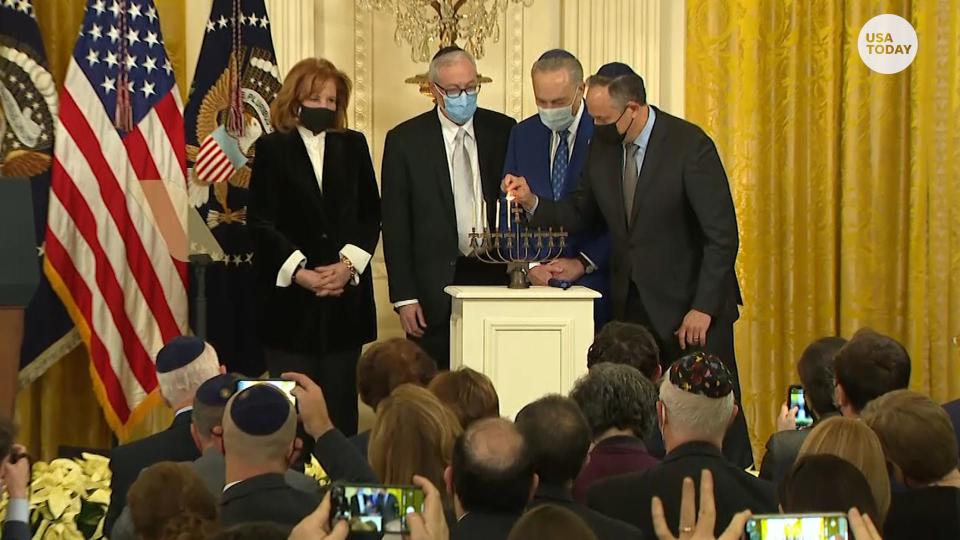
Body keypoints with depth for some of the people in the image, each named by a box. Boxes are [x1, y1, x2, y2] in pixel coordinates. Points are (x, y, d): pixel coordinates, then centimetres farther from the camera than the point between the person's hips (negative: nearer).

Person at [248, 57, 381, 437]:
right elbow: (261, 223, -3)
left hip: (345, 292, 2)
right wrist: (300, 272, -12)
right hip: (290, 293, -2)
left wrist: (348, 264, -6)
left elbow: (371, 216, 9)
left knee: (341, 403, 2)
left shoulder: (352, 146, 12)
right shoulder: (272, 149, 3)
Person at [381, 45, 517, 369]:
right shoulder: (405, 141, 2)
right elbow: (395, 224, 1)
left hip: (496, 279, 1)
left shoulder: (503, 131, 7)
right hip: (436, 290, -1)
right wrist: (404, 297, -4)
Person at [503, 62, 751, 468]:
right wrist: (533, 202, -6)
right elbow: (582, 214, 13)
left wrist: (702, 308, -18)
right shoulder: (603, 145, 2)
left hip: (692, 306, -5)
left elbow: (722, 235, -15)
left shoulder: (690, 146, -16)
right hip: (633, 304, 5)